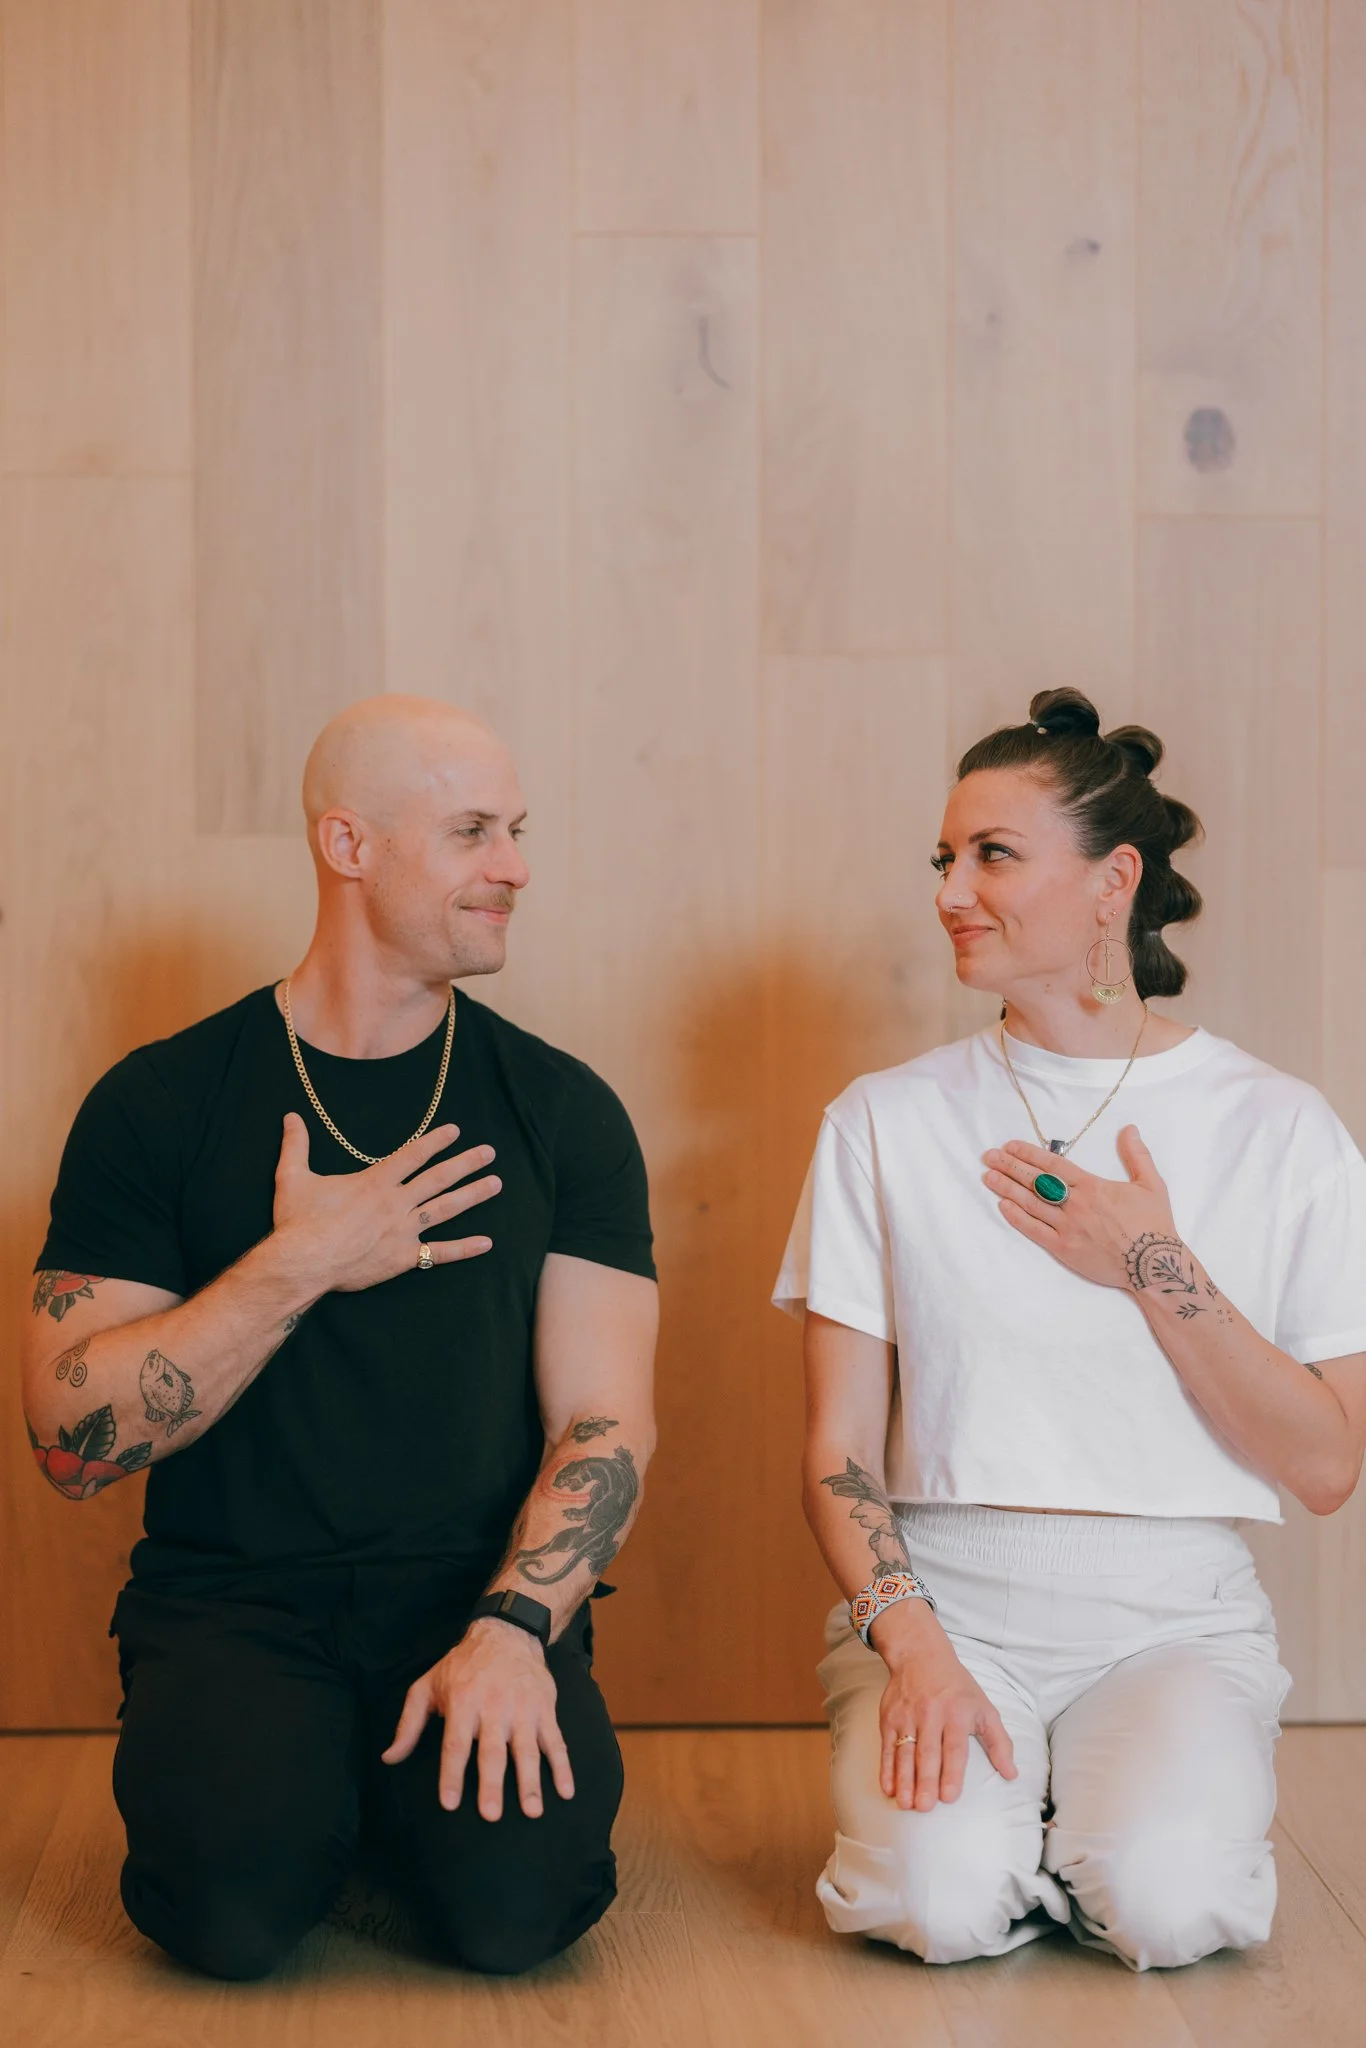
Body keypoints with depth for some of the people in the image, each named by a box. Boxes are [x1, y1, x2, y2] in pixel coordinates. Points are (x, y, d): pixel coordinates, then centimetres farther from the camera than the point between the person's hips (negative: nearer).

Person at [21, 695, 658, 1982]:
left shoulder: (562, 1112, 6)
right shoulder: (159, 1105, 2)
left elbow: (604, 1420, -1)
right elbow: (73, 1442, -5)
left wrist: (513, 1631, -19)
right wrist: (296, 1267, -14)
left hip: (479, 1588, 1)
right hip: (232, 1599, -1)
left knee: (514, 1898, -25)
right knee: (234, 1903, -28)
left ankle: (410, 1784, 8)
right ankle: (307, 1782, 6)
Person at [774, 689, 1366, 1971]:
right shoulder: (886, 1123, 3)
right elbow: (838, 1451, 0)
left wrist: (1157, 1271, -11)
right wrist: (912, 1644, -16)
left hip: (1174, 1612, 0)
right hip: (943, 1591, 1)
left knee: (1163, 1902, -27)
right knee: (942, 1901, -26)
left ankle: (1111, 1814, 7)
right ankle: (975, 1791, 8)